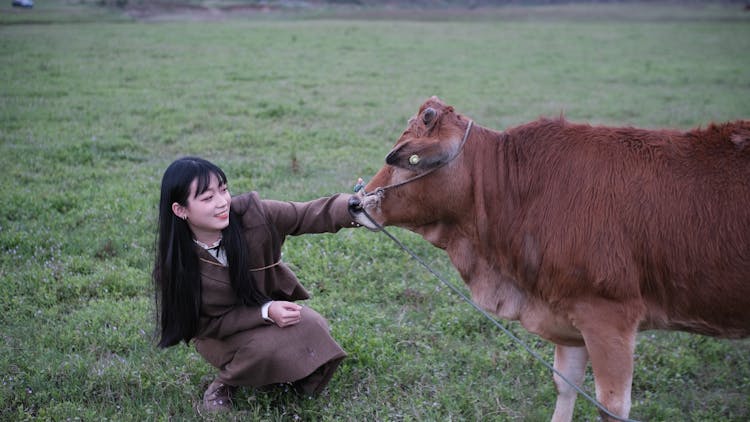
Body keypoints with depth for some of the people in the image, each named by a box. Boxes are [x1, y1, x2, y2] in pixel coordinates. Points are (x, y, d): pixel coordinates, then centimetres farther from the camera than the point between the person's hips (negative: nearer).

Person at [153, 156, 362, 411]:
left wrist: (354, 206, -41)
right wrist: (266, 312, -31)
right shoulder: (175, 264, -25)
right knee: (268, 347, -32)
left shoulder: (250, 213, -23)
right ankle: (226, 381, 0)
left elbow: (310, 215, -21)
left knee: (313, 328, -24)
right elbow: (207, 323, -18)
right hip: (222, 332, -3)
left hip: (273, 306, 3)